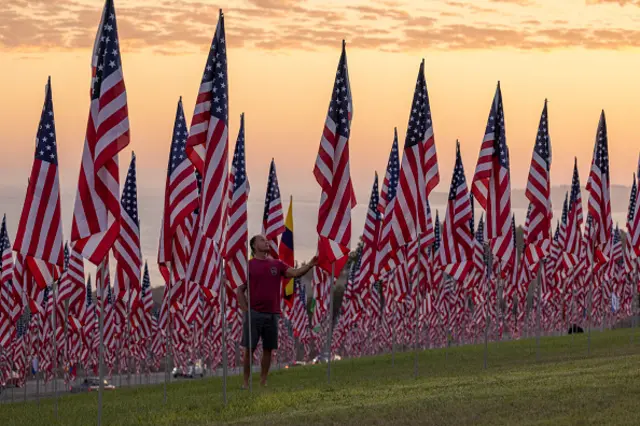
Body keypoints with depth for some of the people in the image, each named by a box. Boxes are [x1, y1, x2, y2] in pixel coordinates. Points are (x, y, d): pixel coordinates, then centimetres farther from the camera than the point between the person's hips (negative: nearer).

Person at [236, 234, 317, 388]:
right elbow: (240, 290, 1)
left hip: (272, 314, 3)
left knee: (268, 349, 6)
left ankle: (263, 381, 15)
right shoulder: (248, 265, 0)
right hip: (254, 314, -3)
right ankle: (246, 381, 4)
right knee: (249, 348, -2)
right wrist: (246, 310, -8)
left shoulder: (277, 264, 10)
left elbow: (295, 273, -3)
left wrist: (310, 264, -19)